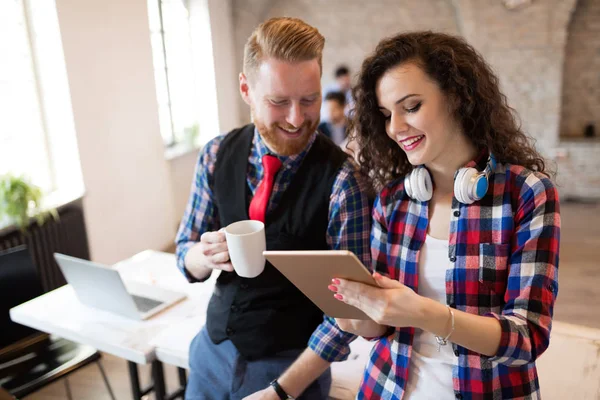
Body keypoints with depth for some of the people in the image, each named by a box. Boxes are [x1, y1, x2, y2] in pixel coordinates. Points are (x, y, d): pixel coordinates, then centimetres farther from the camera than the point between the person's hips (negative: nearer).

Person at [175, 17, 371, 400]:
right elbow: (186, 257, 0)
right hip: (213, 348, 4)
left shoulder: (342, 178, -20)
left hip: (292, 365, -4)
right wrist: (206, 253, -22)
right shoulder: (217, 155, -7)